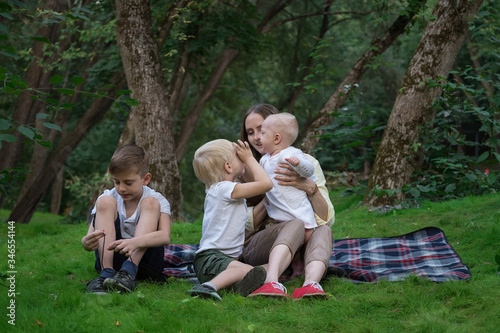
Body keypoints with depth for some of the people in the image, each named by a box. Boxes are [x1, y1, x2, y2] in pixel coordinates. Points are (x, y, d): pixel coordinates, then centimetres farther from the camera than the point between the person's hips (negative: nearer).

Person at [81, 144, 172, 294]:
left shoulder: (158, 200, -2)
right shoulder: (108, 197, 5)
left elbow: (165, 236, -21)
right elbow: (90, 236, -8)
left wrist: (135, 242, -42)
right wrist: (87, 242, -35)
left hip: (143, 261, -1)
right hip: (109, 257, 1)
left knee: (150, 203, -16)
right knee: (105, 202, -14)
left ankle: (129, 271, -33)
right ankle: (106, 272, -30)